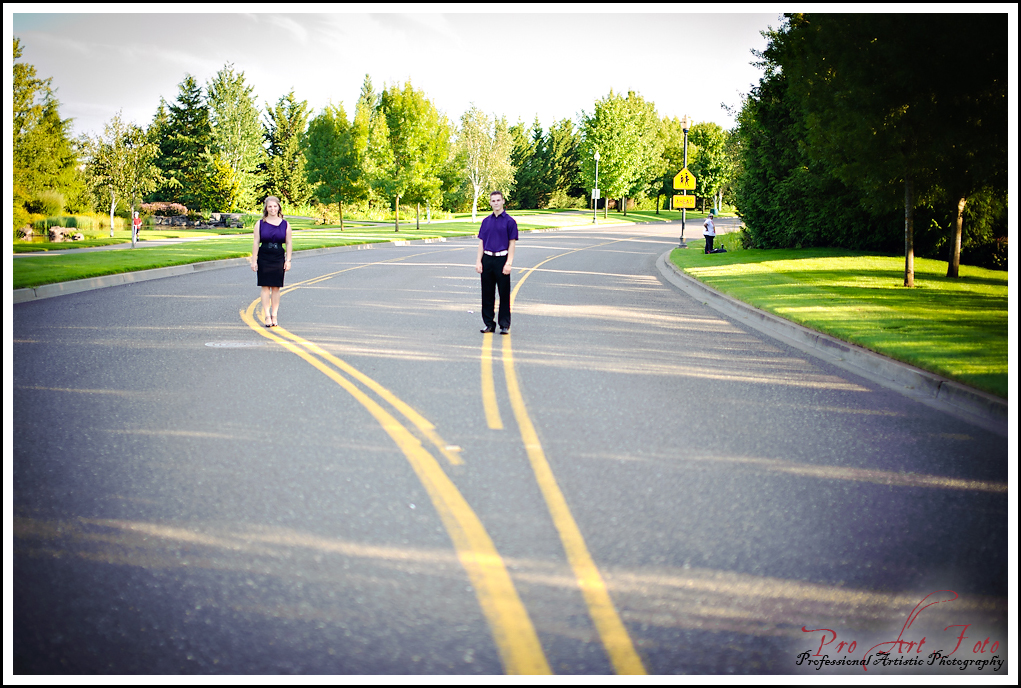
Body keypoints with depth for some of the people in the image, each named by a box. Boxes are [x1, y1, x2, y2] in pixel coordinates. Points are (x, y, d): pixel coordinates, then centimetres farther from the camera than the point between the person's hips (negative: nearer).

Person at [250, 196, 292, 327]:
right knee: (265, 287, -2)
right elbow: (255, 243, 2)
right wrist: (254, 261, -3)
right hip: (264, 258, -1)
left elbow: (288, 243, 7)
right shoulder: (260, 224, 3)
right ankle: (267, 316, 0)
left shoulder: (285, 224, 5)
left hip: (279, 258, 1)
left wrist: (288, 260, 1)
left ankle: (274, 316, 10)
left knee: (276, 288, 3)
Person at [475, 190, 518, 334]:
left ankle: (504, 325, 7)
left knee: (504, 294, 0)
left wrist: (508, 263, -12)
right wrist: (478, 261, 3)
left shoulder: (509, 221, -1)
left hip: (502, 259, -4)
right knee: (487, 293, 6)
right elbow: (481, 242, 12)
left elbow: (512, 243, -4)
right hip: (487, 259, 4)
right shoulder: (486, 221, 11)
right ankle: (489, 324, 14)